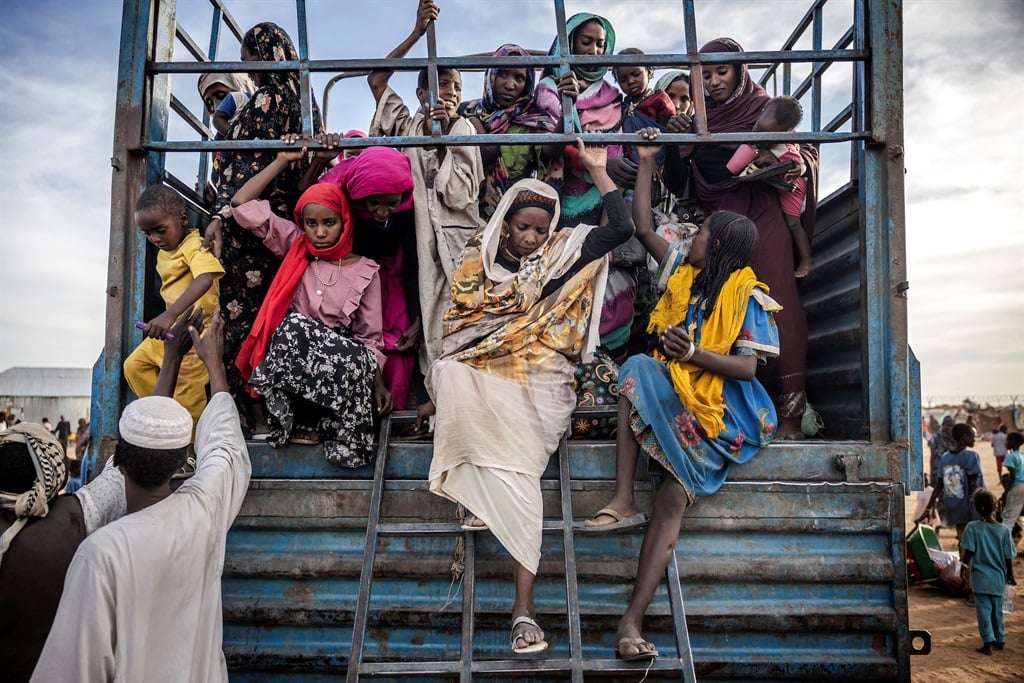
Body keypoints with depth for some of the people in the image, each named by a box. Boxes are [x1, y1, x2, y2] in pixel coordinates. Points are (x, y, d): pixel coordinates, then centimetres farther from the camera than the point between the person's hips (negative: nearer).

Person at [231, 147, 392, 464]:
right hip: (286, 357, 1)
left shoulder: (365, 270, 4)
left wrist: (377, 382, -9)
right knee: (295, 327, -34)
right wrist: (282, 161, 5)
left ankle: (325, 426, -13)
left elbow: (371, 337, 4)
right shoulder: (295, 248, 8)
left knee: (355, 358, -36)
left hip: (336, 359, 0)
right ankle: (291, 419, -18)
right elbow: (242, 204, 6)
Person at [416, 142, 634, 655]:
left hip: (539, 382, -2)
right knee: (448, 377, -34)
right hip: (478, 376, 2)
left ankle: (523, 606, -23)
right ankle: (481, 497, -20)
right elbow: (457, 331, 14)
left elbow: (622, 229, -2)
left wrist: (597, 169, 1)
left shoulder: (561, 254, 8)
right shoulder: (479, 262, 12)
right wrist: (440, 394, 10)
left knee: (520, 469, -24)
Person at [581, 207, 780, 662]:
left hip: (718, 409, -5)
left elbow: (748, 367, -10)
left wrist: (694, 354, -24)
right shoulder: (684, 280, 17)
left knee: (674, 496, -25)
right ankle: (624, 500, -34)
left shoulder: (746, 295, -1)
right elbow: (658, 329, 27)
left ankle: (632, 619, -30)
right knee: (637, 367, -29)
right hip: (671, 394, 5)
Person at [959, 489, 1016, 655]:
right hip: (998, 578, 3)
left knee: (984, 610, 3)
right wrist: (1010, 576, 13)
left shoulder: (973, 527, -13)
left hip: (980, 577, -3)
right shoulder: (1004, 530, -6)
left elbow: (968, 552, -10)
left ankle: (988, 642, 1)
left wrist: (964, 567, 6)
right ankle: (1000, 640, 28)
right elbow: (1009, 557, 0)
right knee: (997, 609, 17)